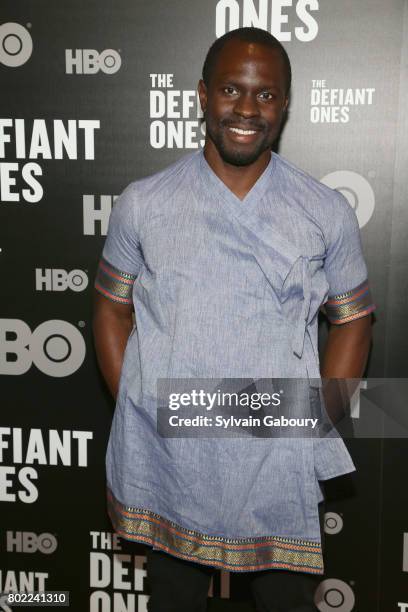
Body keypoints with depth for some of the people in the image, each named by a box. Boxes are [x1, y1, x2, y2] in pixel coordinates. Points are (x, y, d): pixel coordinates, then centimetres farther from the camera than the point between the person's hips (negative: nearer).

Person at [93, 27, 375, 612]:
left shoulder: (327, 212, -3)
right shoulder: (143, 204, -3)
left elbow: (353, 320, 5)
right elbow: (111, 307, 6)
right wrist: (131, 409, -2)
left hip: (279, 474, 0)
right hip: (165, 468, 1)